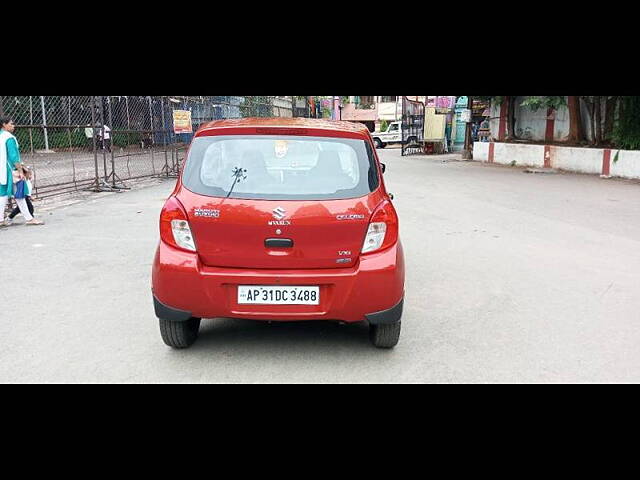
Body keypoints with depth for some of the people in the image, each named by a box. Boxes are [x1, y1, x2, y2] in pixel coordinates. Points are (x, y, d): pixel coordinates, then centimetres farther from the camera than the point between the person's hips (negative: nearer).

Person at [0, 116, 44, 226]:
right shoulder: (9, 138, -13)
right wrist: (20, 170, -19)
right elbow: (13, 156, -19)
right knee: (19, 195, -3)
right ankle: (29, 218, 3)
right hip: (11, 170, -8)